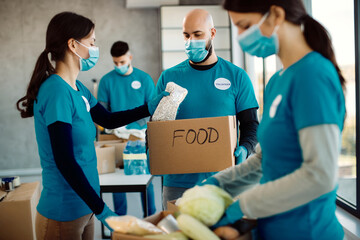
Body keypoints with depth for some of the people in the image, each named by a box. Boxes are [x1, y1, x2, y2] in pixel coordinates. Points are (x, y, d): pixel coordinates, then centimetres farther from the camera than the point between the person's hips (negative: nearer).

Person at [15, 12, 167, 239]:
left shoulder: (77, 88, 6)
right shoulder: (56, 91, -22)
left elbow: (109, 119, 22)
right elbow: (65, 162, -24)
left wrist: (150, 107, 13)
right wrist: (102, 210, -23)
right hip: (64, 214, -8)